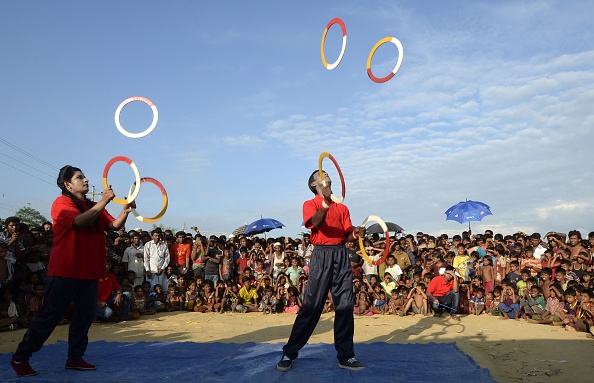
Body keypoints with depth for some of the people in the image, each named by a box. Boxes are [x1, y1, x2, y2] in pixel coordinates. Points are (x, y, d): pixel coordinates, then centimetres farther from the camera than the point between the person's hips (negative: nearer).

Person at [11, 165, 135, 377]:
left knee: (85, 314, 8)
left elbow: (115, 226, 6)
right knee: (50, 315, -2)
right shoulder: (62, 203, -7)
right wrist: (104, 201, -28)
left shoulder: (94, 207, 15)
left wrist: (125, 210, -11)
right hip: (65, 271, -7)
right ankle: (20, 358, 12)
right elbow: (80, 221, -26)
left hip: (90, 272, 7)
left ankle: (75, 358, 18)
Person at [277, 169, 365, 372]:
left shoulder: (342, 207, 18)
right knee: (312, 305, -5)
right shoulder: (310, 204, 6)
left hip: (341, 254, 4)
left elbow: (347, 236, 12)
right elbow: (315, 222, -17)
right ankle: (289, 353, 4)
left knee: (345, 305, 1)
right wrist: (326, 202, -34)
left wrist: (356, 234, -11)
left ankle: (345, 355, 9)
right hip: (321, 255, -4)